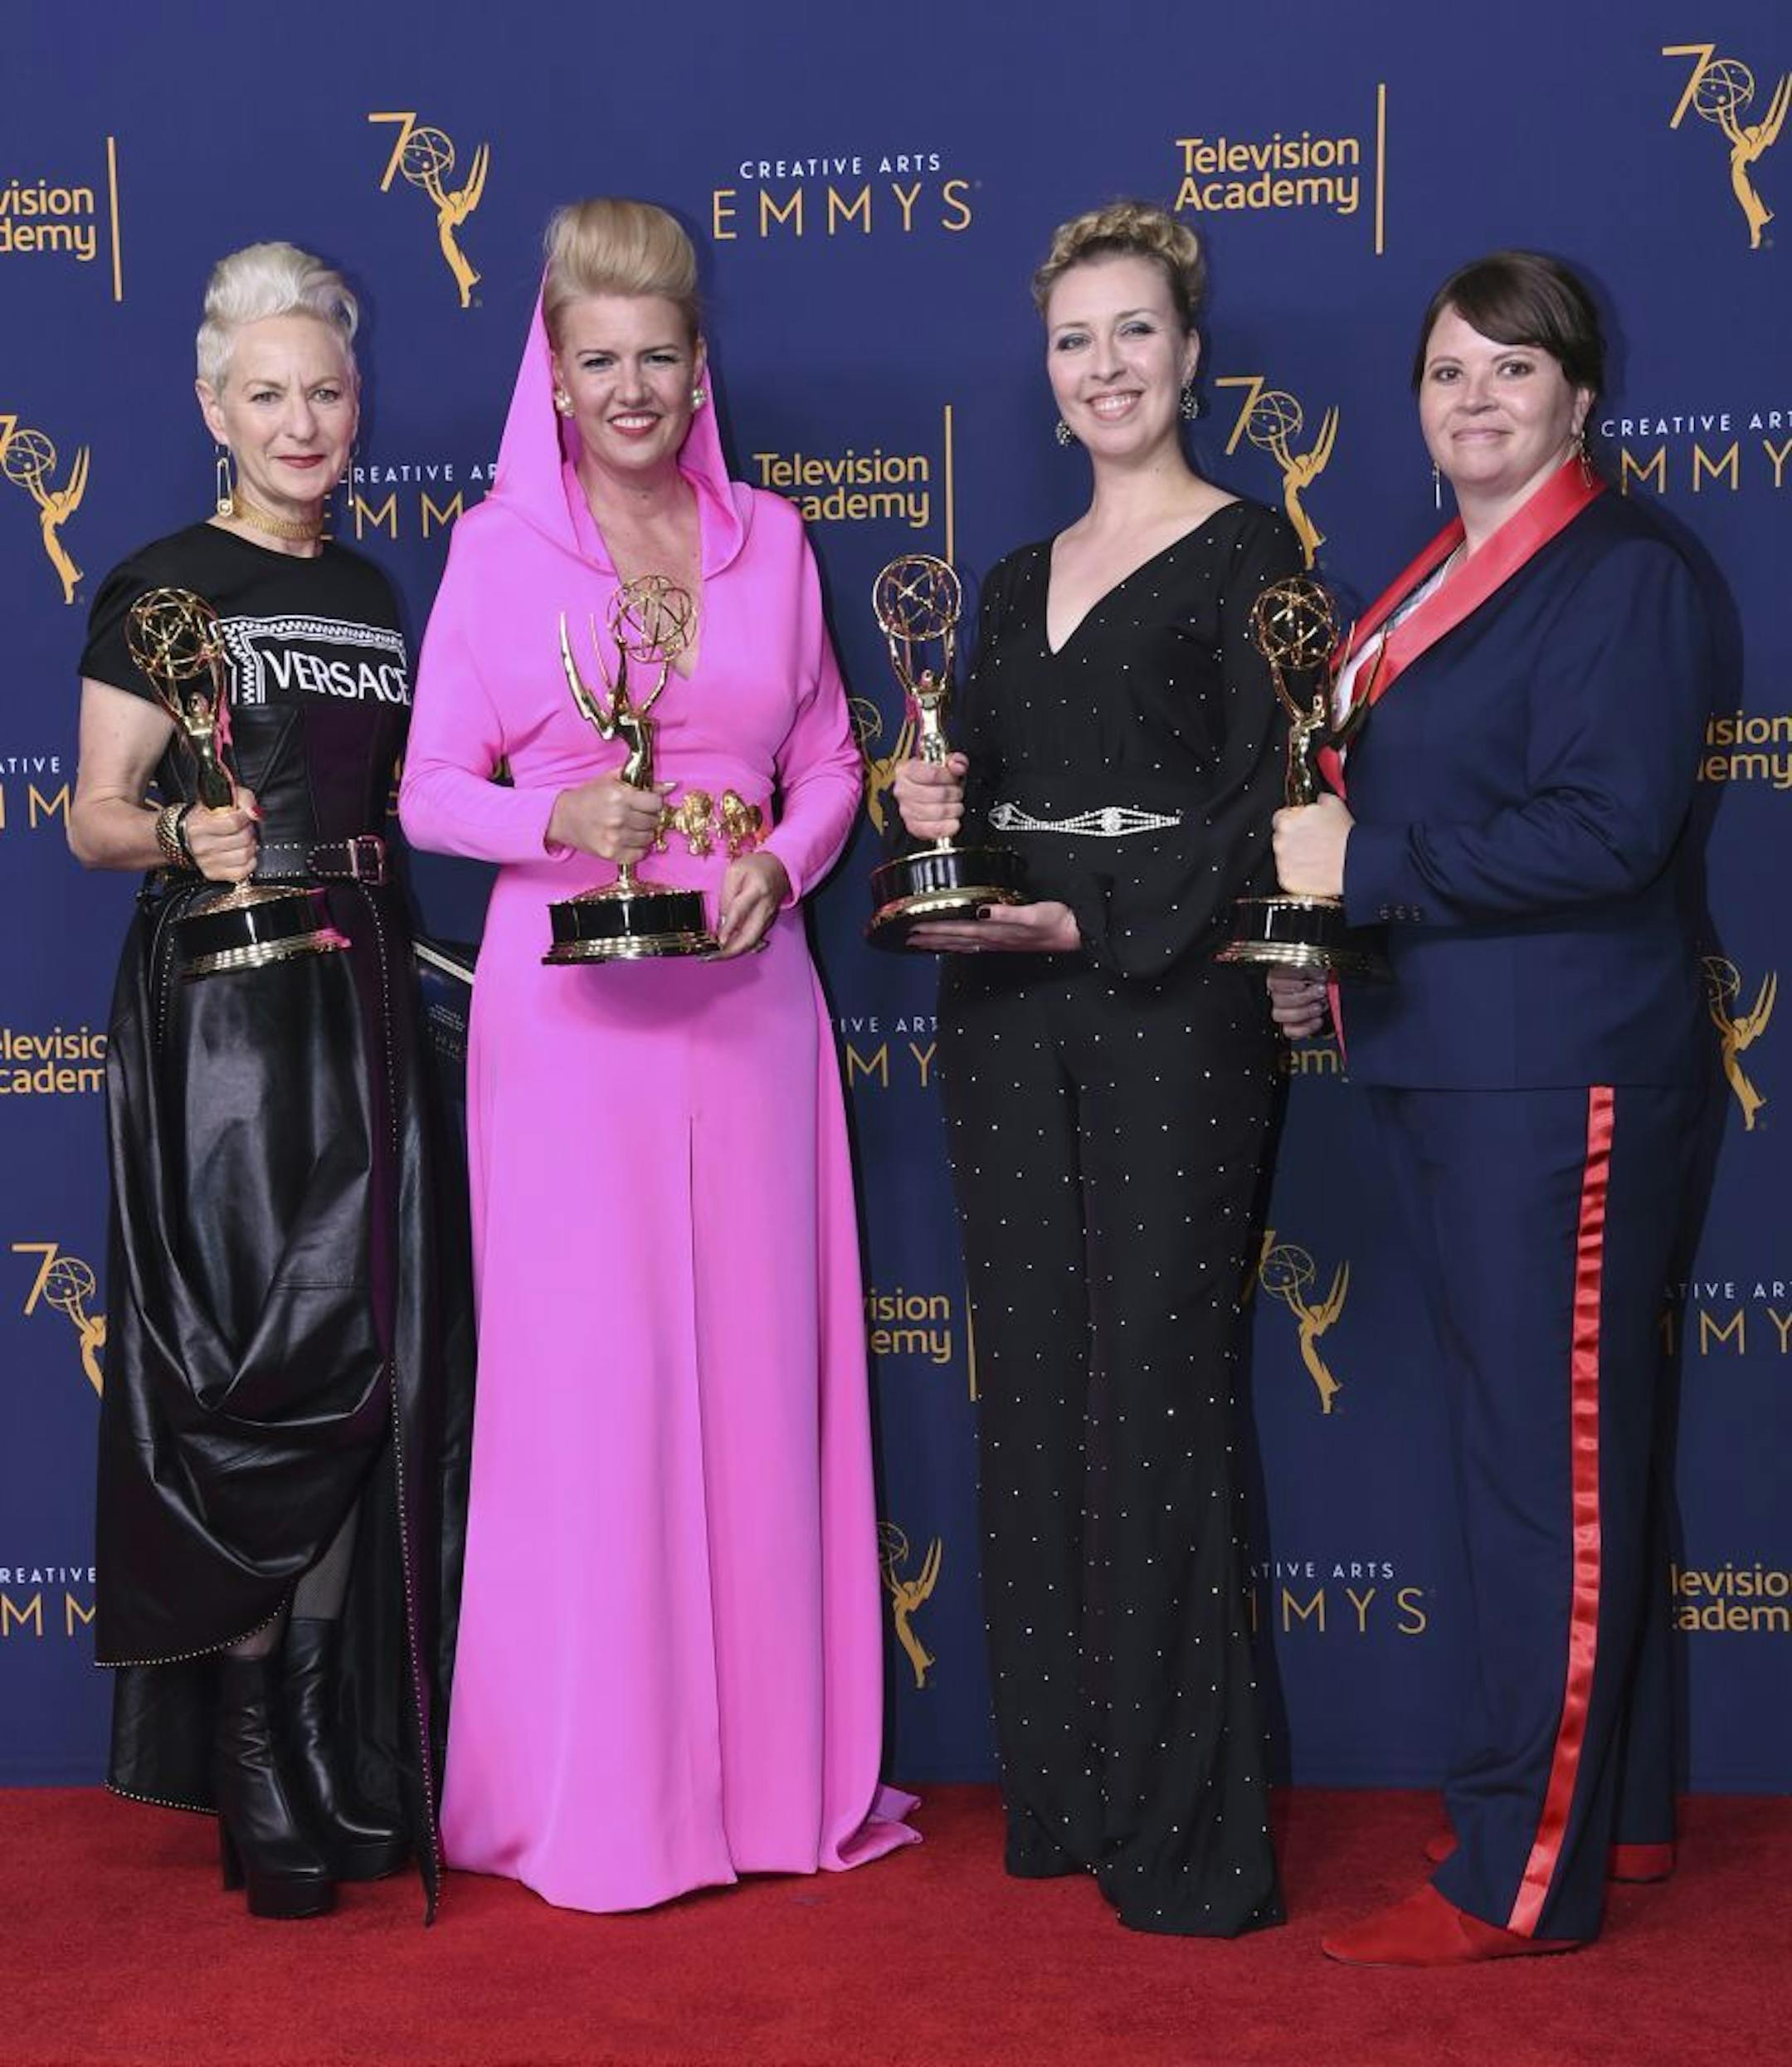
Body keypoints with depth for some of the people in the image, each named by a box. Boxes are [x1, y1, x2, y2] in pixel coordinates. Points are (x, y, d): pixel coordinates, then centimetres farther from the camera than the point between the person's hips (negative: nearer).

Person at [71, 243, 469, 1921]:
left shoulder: (379, 597, 16)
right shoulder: (155, 588, 0)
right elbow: (94, 818, -3)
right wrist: (186, 837, -22)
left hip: (364, 996, 6)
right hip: (214, 1007, -5)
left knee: (369, 1373, 5)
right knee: (256, 1373, -8)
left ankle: (347, 1763, 15)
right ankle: (258, 1783, 3)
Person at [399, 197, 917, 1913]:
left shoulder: (769, 538, 10)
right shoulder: (496, 545, 2)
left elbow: (828, 759, 14)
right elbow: (432, 787, 2)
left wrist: (780, 865, -6)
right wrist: (559, 820, -17)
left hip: (747, 993, 3)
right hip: (571, 998, -3)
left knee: (762, 1369, 5)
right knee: (581, 1377, -2)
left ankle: (775, 1768, 18)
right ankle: (596, 1788, 11)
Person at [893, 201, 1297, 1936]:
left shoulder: (1249, 557, -2)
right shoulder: (1017, 584, 17)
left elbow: (1265, 811, -9)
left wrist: (1096, 924, -18)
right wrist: (934, 817, -3)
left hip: (1169, 1005, -6)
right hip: (1006, 1012, 6)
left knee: (1158, 1389, -5)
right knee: (1030, 1387, 8)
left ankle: (1183, 1826, 4)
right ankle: (1060, 1789, 18)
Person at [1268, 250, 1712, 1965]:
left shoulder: (1618, 576, -9)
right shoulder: (1434, 584, 18)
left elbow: (1603, 827, -20)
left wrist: (1366, 863, -16)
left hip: (1560, 1081, -9)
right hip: (1439, 1062, 9)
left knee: (1553, 1467, -4)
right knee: (1547, 1452, 16)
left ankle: (1525, 1875, 4)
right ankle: (1618, 1804, 29)